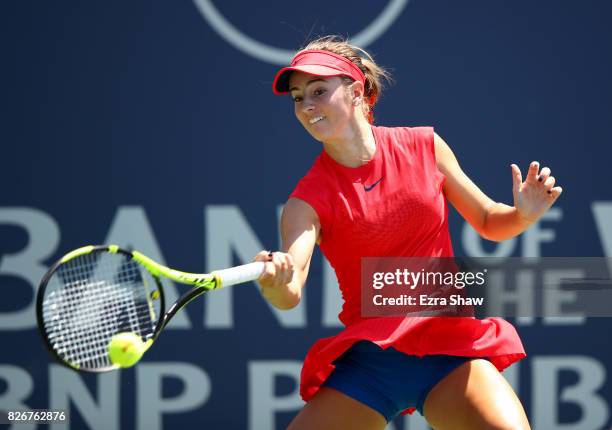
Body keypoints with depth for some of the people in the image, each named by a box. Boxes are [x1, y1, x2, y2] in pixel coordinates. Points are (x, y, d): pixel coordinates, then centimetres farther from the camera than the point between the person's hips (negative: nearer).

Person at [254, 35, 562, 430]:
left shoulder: (424, 146, 2)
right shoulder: (308, 200, -4)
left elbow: (490, 223, 14)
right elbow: (291, 295, -21)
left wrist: (524, 214, -9)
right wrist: (276, 283, -45)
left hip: (448, 343, 0)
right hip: (369, 359, 0)